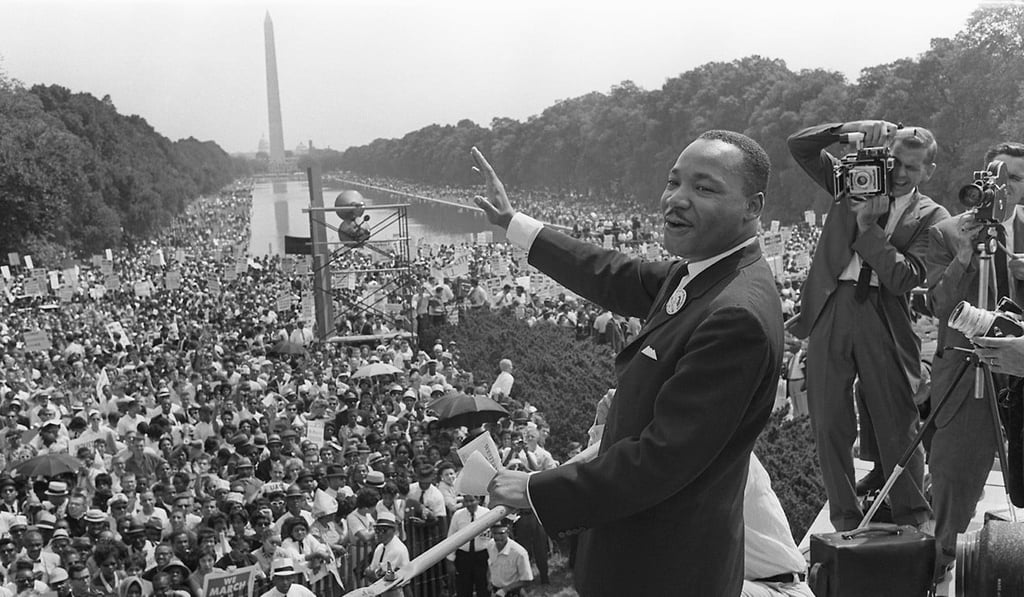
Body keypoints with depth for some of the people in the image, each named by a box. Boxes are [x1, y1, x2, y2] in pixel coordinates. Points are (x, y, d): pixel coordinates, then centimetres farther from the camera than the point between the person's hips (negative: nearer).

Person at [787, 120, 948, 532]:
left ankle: (914, 523, 18)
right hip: (830, 311, 2)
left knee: (897, 428, 3)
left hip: (885, 319, -2)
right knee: (829, 426, 6)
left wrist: (868, 226, -13)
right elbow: (798, 146, 6)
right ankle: (845, 522, 18)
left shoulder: (931, 218, 3)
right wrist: (854, 129, -7)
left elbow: (904, 277, -11)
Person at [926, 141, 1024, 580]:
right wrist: (964, 254, -18)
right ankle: (944, 561, 18)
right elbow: (939, 306, -8)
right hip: (964, 372, -2)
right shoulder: (945, 234, 0)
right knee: (954, 470, 1)